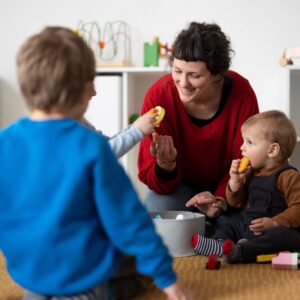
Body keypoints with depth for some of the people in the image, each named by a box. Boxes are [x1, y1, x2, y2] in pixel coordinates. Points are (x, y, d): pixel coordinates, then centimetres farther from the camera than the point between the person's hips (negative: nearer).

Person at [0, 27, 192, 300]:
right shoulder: (90, 146, -21)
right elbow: (127, 218, -16)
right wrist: (166, 277, -7)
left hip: (27, 271, 4)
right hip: (84, 271, -4)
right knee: (142, 261, 24)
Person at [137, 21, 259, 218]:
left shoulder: (242, 94, -23)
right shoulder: (158, 96, -24)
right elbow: (150, 178, -19)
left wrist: (220, 200, -31)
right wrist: (166, 165, -43)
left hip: (225, 189, 1)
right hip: (178, 185, 0)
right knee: (157, 211, -31)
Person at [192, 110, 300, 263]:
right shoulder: (251, 173, 12)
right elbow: (236, 202, 19)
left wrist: (274, 223, -28)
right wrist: (235, 180, 0)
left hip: (281, 229, -9)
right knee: (227, 225, 10)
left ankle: (239, 250, -56)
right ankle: (219, 244, -23)